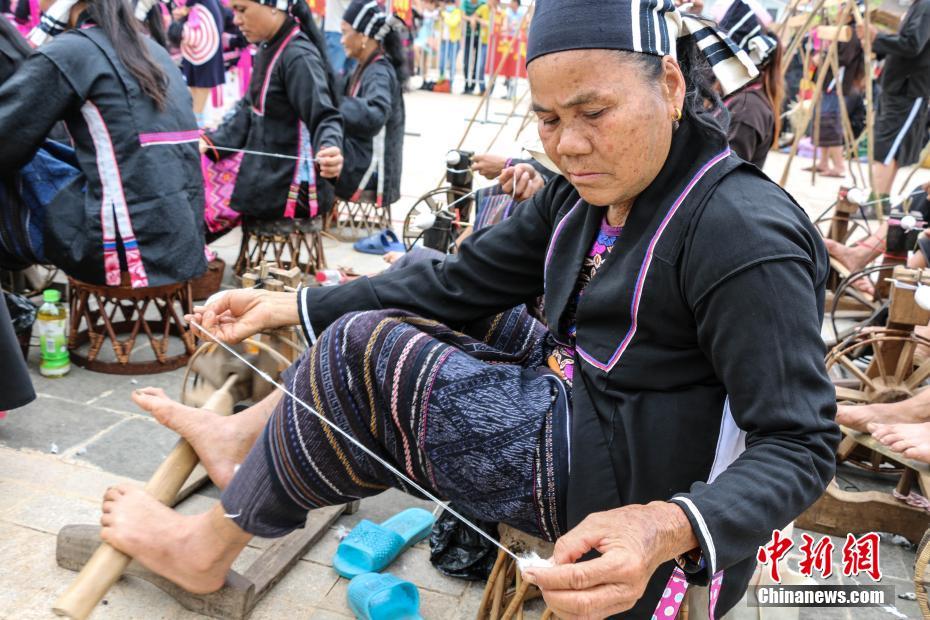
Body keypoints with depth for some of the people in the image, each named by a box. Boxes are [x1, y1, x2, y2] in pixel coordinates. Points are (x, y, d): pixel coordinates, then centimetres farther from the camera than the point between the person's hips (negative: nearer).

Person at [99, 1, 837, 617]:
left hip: (630, 479, -8)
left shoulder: (747, 237, -23)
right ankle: (253, 438, 14)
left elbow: (801, 445, -23)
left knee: (365, 359, -14)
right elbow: (460, 281, 4)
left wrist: (667, 529, -42)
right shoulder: (583, 196, 2)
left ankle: (211, 548, 6)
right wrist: (293, 306, -1)